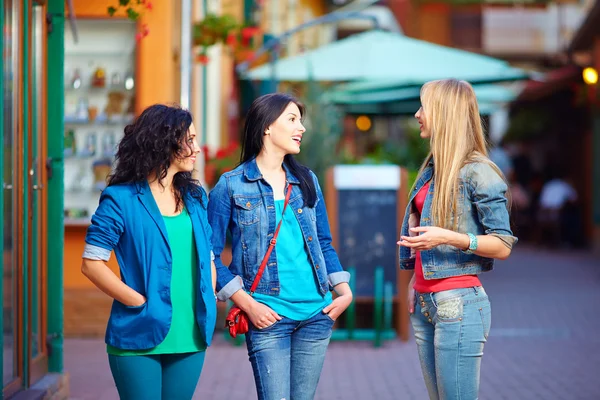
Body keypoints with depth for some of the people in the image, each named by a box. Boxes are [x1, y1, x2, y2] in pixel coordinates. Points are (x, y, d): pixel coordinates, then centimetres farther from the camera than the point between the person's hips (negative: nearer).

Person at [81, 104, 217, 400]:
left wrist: (209, 302, 4)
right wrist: (140, 302, -14)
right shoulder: (122, 199, -6)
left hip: (190, 339, 5)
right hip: (138, 340, -5)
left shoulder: (195, 198, 12)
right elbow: (91, 264, -9)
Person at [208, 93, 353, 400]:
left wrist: (344, 291, 5)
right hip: (268, 317, -5)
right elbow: (210, 254, -4)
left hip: (316, 314, 5)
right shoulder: (231, 186, -2)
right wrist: (247, 304, -12)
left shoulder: (307, 181, 13)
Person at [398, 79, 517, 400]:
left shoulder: (477, 172, -10)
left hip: (458, 303, -8)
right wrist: (415, 279, 12)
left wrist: (450, 238, -24)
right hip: (424, 303, 8)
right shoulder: (432, 168, 13)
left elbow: (502, 246, -12)